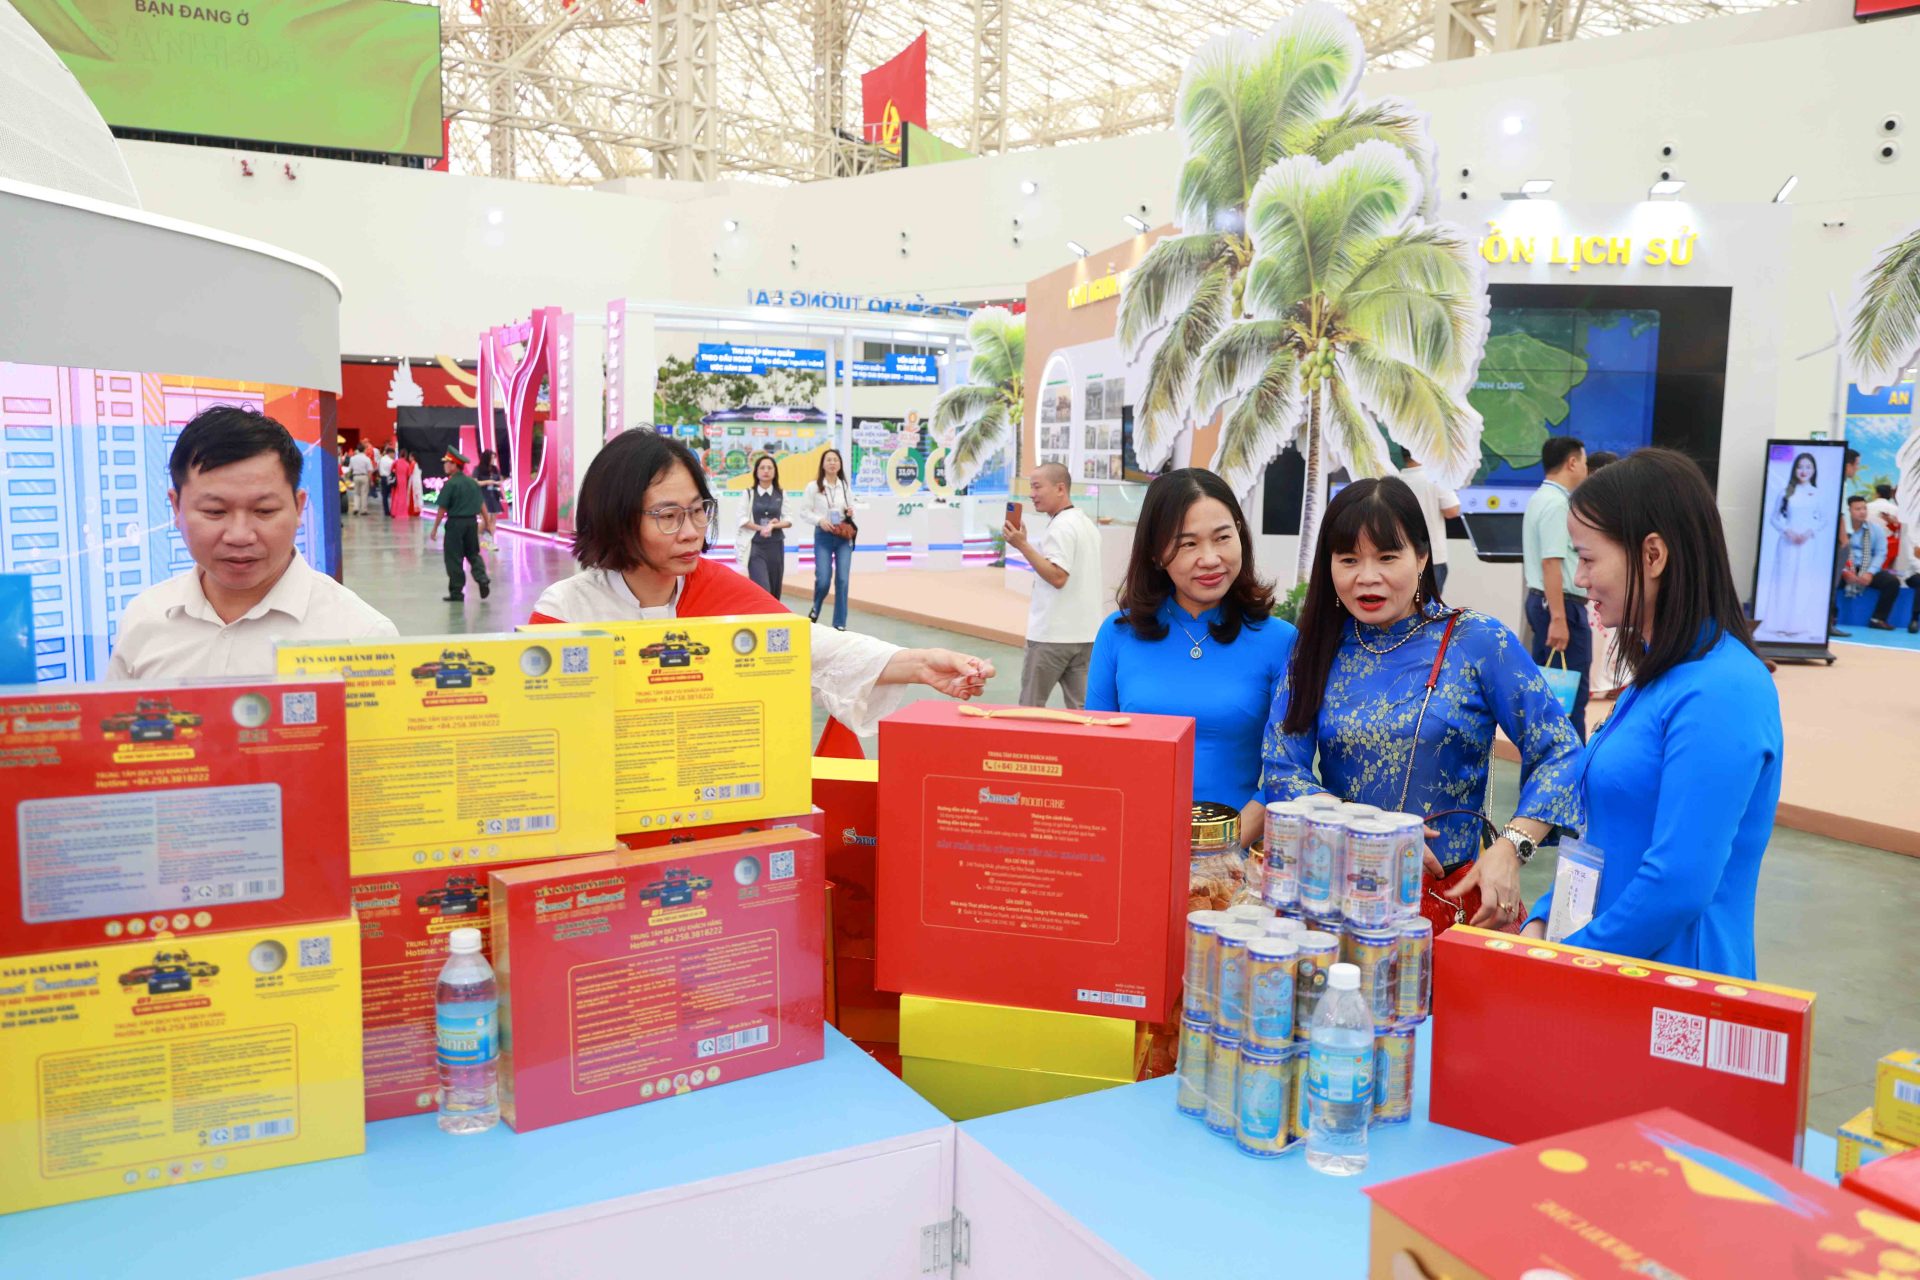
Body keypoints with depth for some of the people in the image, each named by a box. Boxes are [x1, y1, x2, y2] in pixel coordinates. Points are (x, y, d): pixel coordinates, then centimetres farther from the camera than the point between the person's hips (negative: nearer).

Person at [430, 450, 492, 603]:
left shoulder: (450, 484, -12)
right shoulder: (472, 482, 5)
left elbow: (442, 509, -12)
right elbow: (482, 504, 9)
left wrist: (435, 529, -5)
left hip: (455, 523, -6)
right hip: (472, 521, 6)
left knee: (453, 558, 4)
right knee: (473, 553, 19)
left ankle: (457, 592, 8)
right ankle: (482, 579, -2)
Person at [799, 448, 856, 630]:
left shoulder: (845, 487, 9)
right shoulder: (813, 486, -1)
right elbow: (804, 512, -1)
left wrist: (850, 513, -3)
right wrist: (820, 520, -16)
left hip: (844, 537, 3)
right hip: (823, 536, -3)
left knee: (842, 580, -3)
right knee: (823, 580, -8)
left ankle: (840, 623, 5)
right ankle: (815, 609, 25)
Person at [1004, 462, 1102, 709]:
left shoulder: (1060, 527, -15)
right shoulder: (1088, 525, 15)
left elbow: (1057, 576, -23)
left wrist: (1023, 545, -21)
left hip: (1052, 633, -9)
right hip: (1085, 632, 9)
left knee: (1030, 706, 1)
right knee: (1080, 706, 7)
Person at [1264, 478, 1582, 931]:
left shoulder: (1480, 642, -1)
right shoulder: (1314, 651, 5)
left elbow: (1559, 753, -2)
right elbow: (1282, 772, 0)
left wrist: (1509, 850, -16)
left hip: (1455, 896, -1)